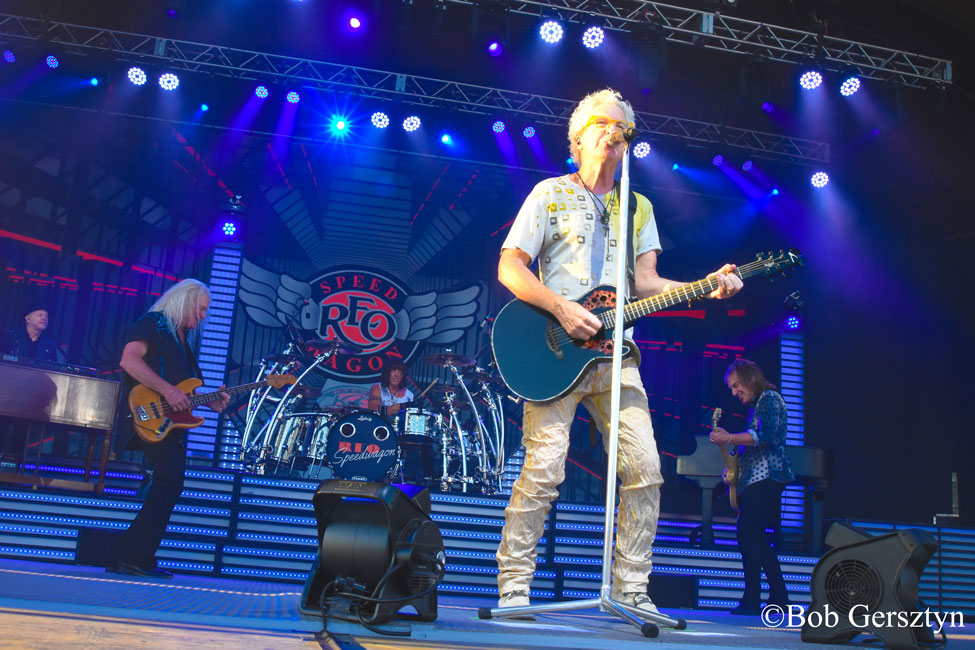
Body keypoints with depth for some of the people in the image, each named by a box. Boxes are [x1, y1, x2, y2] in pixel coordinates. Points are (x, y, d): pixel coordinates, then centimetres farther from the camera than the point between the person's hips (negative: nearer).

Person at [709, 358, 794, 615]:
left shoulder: (769, 398, -5)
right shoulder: (757, 405, 23)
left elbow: (765, 436, -21)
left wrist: (729, 438, -23)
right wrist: (734, 466, 14)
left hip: (765, 477, -10)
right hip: (757, 479, 10)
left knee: (748, 534, -15)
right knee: (758, 539, 11)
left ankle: (751, 601, -15)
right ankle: (779, 598, 17)